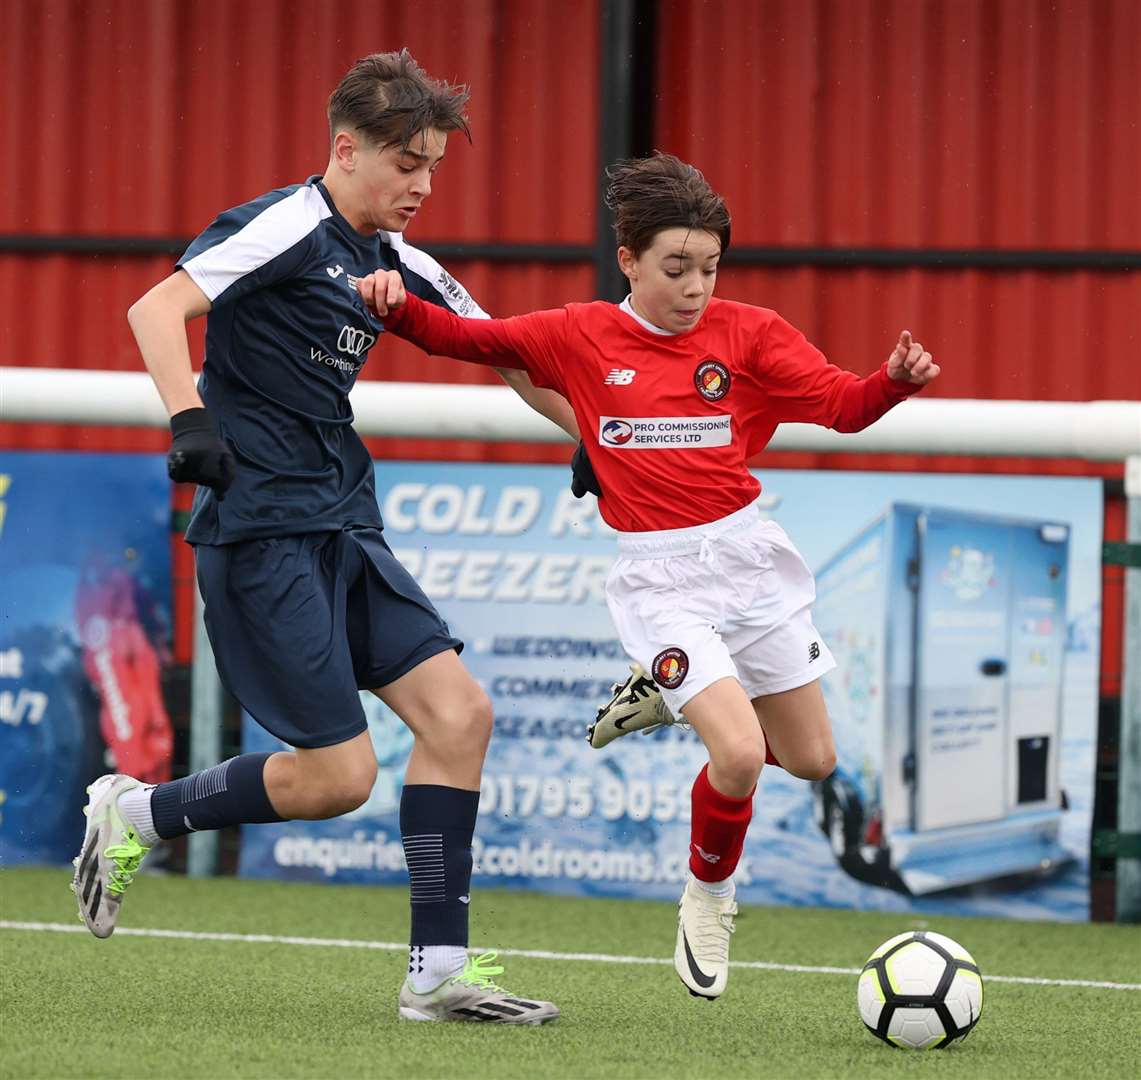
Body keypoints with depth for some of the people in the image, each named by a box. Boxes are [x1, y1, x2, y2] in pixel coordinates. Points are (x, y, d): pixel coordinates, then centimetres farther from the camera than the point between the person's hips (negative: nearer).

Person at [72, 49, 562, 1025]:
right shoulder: (287, 227, -10)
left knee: (457, 712, -3)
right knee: (337, 775, -10)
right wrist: (190, 420, -34)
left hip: (343, 529, 9)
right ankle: (135, 815, 12)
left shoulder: (393, 263, 14)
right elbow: (157, 309, -21)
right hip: (263, 532, -9)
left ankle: (439, 971, 1)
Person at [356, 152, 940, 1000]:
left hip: (746, 551, 3)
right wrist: (398, 304, -16)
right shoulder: (581, 338, -2)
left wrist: (897, 379, -26)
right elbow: (467, 338, 2)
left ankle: (675, 694, 39)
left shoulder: (748, 333, -1)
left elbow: (843, 405, -6)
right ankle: (708, 896, 10)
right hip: (658, 576, -3)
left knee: (811, 760, 11)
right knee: (740, 754, -19)